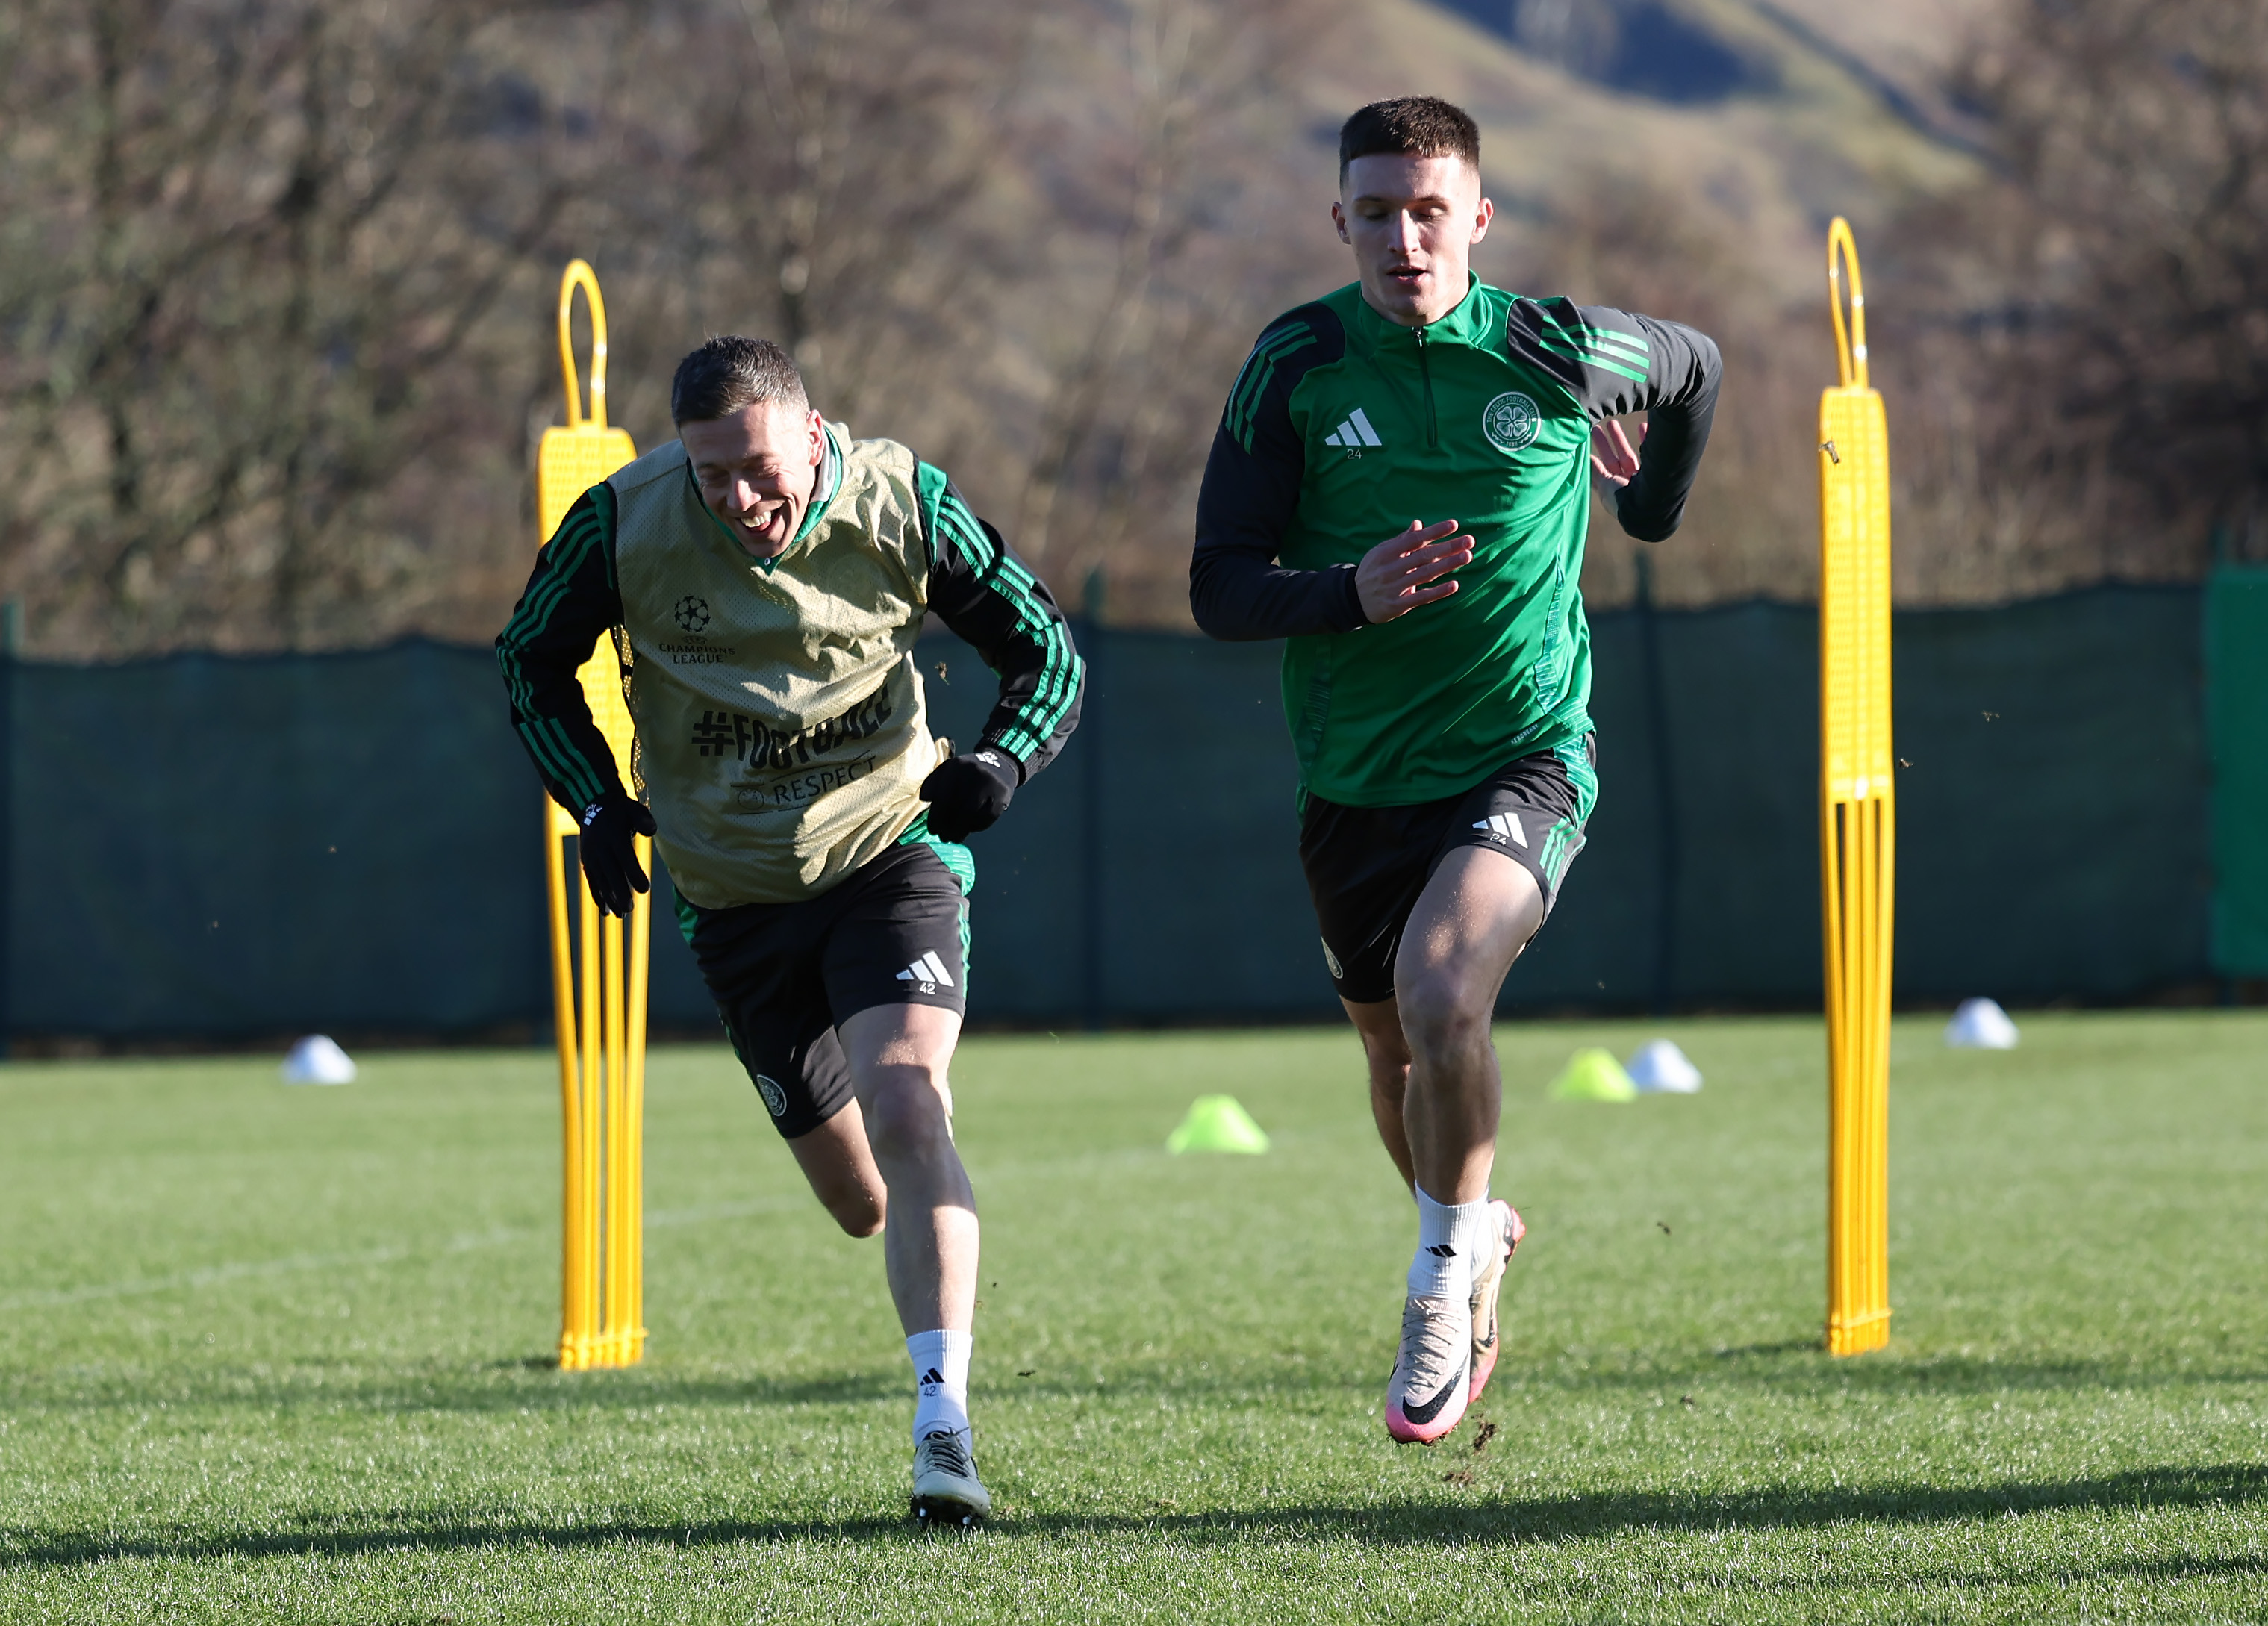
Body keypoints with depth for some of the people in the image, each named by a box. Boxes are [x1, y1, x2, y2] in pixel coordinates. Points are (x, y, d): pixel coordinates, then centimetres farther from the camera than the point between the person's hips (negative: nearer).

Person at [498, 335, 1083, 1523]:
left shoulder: (905, 505, -12)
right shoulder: (622, 524, -12)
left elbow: (1045, 652, -1)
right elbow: (531, 662, 6)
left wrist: (1000, 760, -20)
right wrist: (595, 802, -7)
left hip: (892, 856, -2)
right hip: (735, 897, 2)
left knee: (905, 1104, -25)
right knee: (861, 1203, 4)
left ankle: (944, 1425, -27)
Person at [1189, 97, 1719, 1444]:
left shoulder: (1552, 349, -8)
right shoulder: (1296, 367, -6)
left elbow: (1697, 367, 15)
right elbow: (1221, 588, -7)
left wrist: (1654, 512, 28)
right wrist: (1349, 593, -25)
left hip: (1526, 756, -3)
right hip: (1356, 779, 3)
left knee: (1440, 994, -28)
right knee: (1398, 1061, 16)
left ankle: (1447, 1265, -4)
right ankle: (1475, 1237, 48)